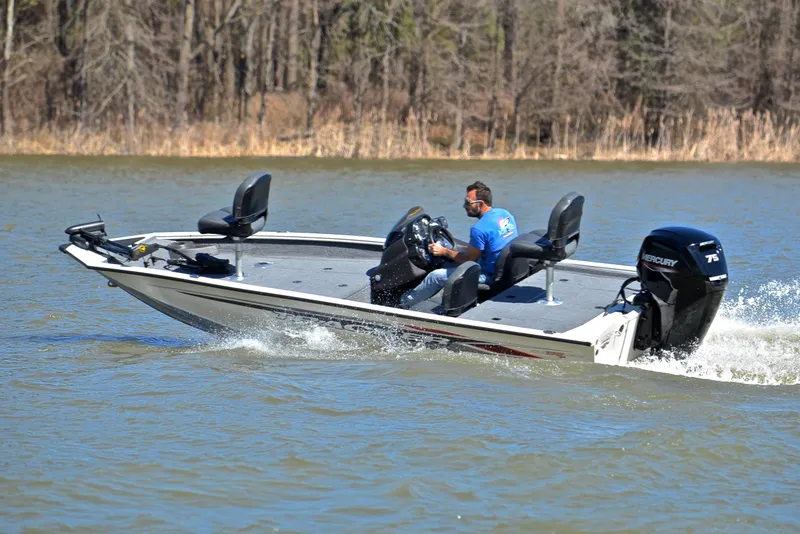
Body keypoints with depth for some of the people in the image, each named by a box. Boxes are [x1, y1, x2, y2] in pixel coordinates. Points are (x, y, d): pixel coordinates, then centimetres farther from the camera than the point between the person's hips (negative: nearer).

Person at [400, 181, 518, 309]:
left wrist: (444, 251, -1)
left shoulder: (479, 229, -25)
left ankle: (405, 302, 20)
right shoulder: (505, 213, 2)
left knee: (436, 276, 1)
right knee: (449, 265, 22)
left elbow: (469, 259, -14)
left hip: (489, 275, -9)